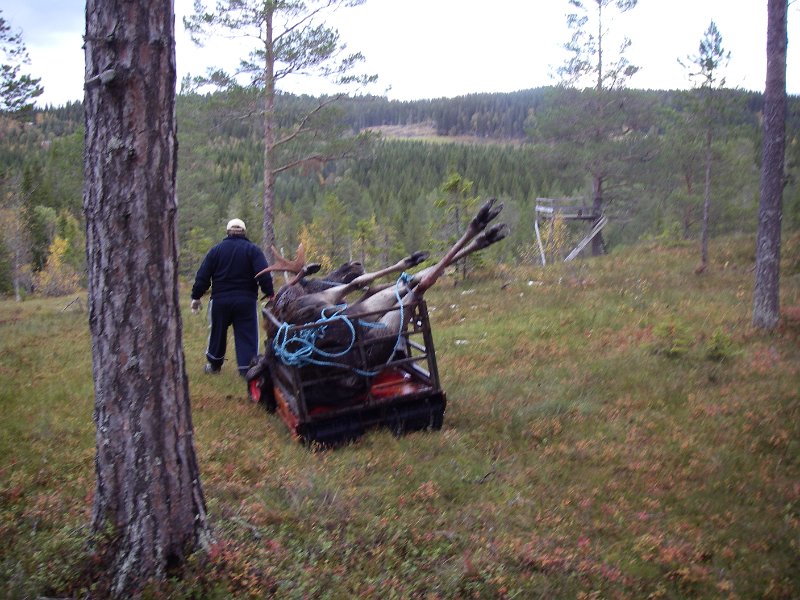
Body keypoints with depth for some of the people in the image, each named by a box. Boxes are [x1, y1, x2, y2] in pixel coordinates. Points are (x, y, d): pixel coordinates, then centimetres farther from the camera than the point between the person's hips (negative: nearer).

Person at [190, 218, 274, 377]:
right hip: (246, 301, -2)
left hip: (220, 300, 2)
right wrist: (269, 293, -8)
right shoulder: (253, 250, -2)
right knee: (246, 334, 1)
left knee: (218, 332, 17)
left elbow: (202, 276, 3)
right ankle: (246, 369, -6)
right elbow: (264, 275, -14)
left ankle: (214, 364, 31)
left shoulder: (216, 250, 4)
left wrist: (196, 297, 9)